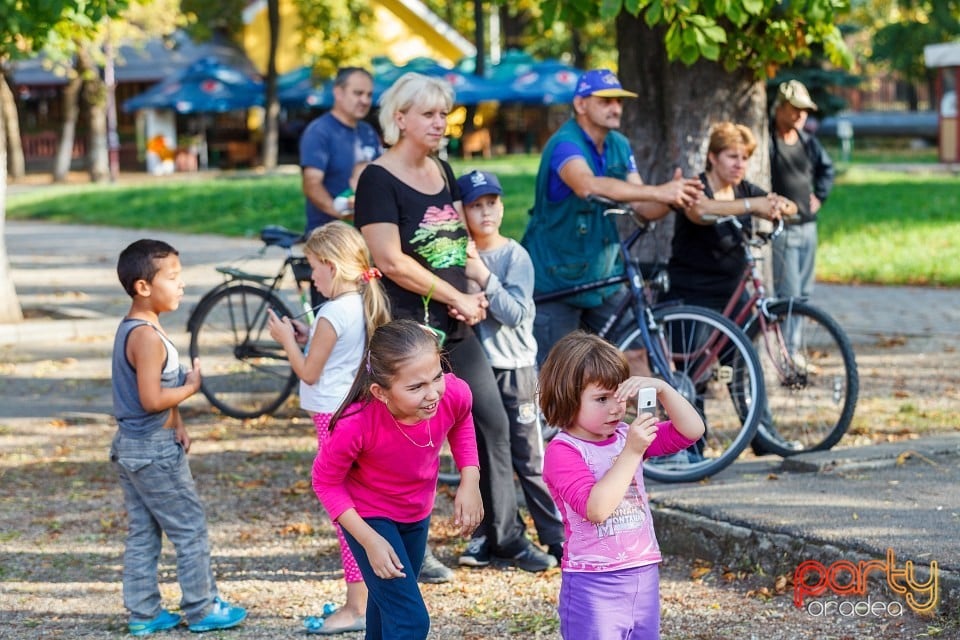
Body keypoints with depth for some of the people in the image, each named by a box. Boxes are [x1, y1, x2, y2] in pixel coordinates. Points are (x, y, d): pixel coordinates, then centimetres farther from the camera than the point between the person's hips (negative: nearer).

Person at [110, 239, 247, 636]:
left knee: (142, 535, 13)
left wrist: (176, 423, 6)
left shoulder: (131, 328, 10)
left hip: (129, 447, 10)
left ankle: (143, 613, 18)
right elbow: (152, 399, -27)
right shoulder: (148, 337, -22)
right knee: (191, 529, 2)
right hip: (155, 451, -10)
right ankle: (202, 610, 11)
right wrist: (190, 387, -12)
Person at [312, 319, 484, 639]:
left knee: (390, 599, 28)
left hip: (417, 512, 5)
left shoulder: (454, 394, -30)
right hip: (369, 516, -5)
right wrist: (370, 541, -25)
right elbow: (326, 481, -20)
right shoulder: (356, 425, -40)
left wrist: (470, 482, -12)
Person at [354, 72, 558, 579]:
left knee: (493, 423, 8)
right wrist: (457, 297, -14)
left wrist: (475, 294, 1)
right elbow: (391, 260, -19)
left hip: (455, 326, 8)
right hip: (406, 327, -8)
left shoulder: (443, 173, 12)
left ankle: (508, 536, 18)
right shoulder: (379, 180, -11)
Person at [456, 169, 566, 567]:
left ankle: (557, 538, 4)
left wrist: (483, 278, -24)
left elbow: (516, 313, -16)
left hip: (514, 367, -4)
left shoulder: (515, 256, -7)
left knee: (529, 459, -2)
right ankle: (484, 538, 15)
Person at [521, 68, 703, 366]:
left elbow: (643, 207, -3)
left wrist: (673, 197, -26)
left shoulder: (619, 146, 4)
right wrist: (658, 192, -48)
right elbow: (588, 185, -42)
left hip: (603, 275, 7)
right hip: (558, 279, -7)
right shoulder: (565, 144, -20)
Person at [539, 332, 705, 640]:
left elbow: (691, 431, 4)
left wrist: (661, 388, -11)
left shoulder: (627, 437, 8)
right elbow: (596, 508, -25)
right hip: (594, 584, -6)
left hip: (644, 576, 7)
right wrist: (631, 453, -26)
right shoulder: (563, 451, -12)